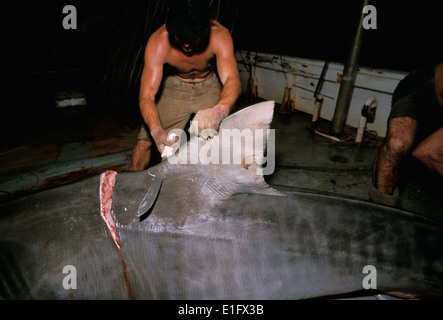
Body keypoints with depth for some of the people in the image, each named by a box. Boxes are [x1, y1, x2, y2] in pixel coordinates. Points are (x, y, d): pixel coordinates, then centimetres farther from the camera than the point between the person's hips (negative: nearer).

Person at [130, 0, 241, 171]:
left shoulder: (220, 35, -30)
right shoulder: (158, 42, -30)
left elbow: (232, 80, -40)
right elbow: (146, 96, -33)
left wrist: (218, 111, -63)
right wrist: (157, 131, -53)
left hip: (209, 87, 1)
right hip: (174, 88, 0)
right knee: (144, 141, -6)